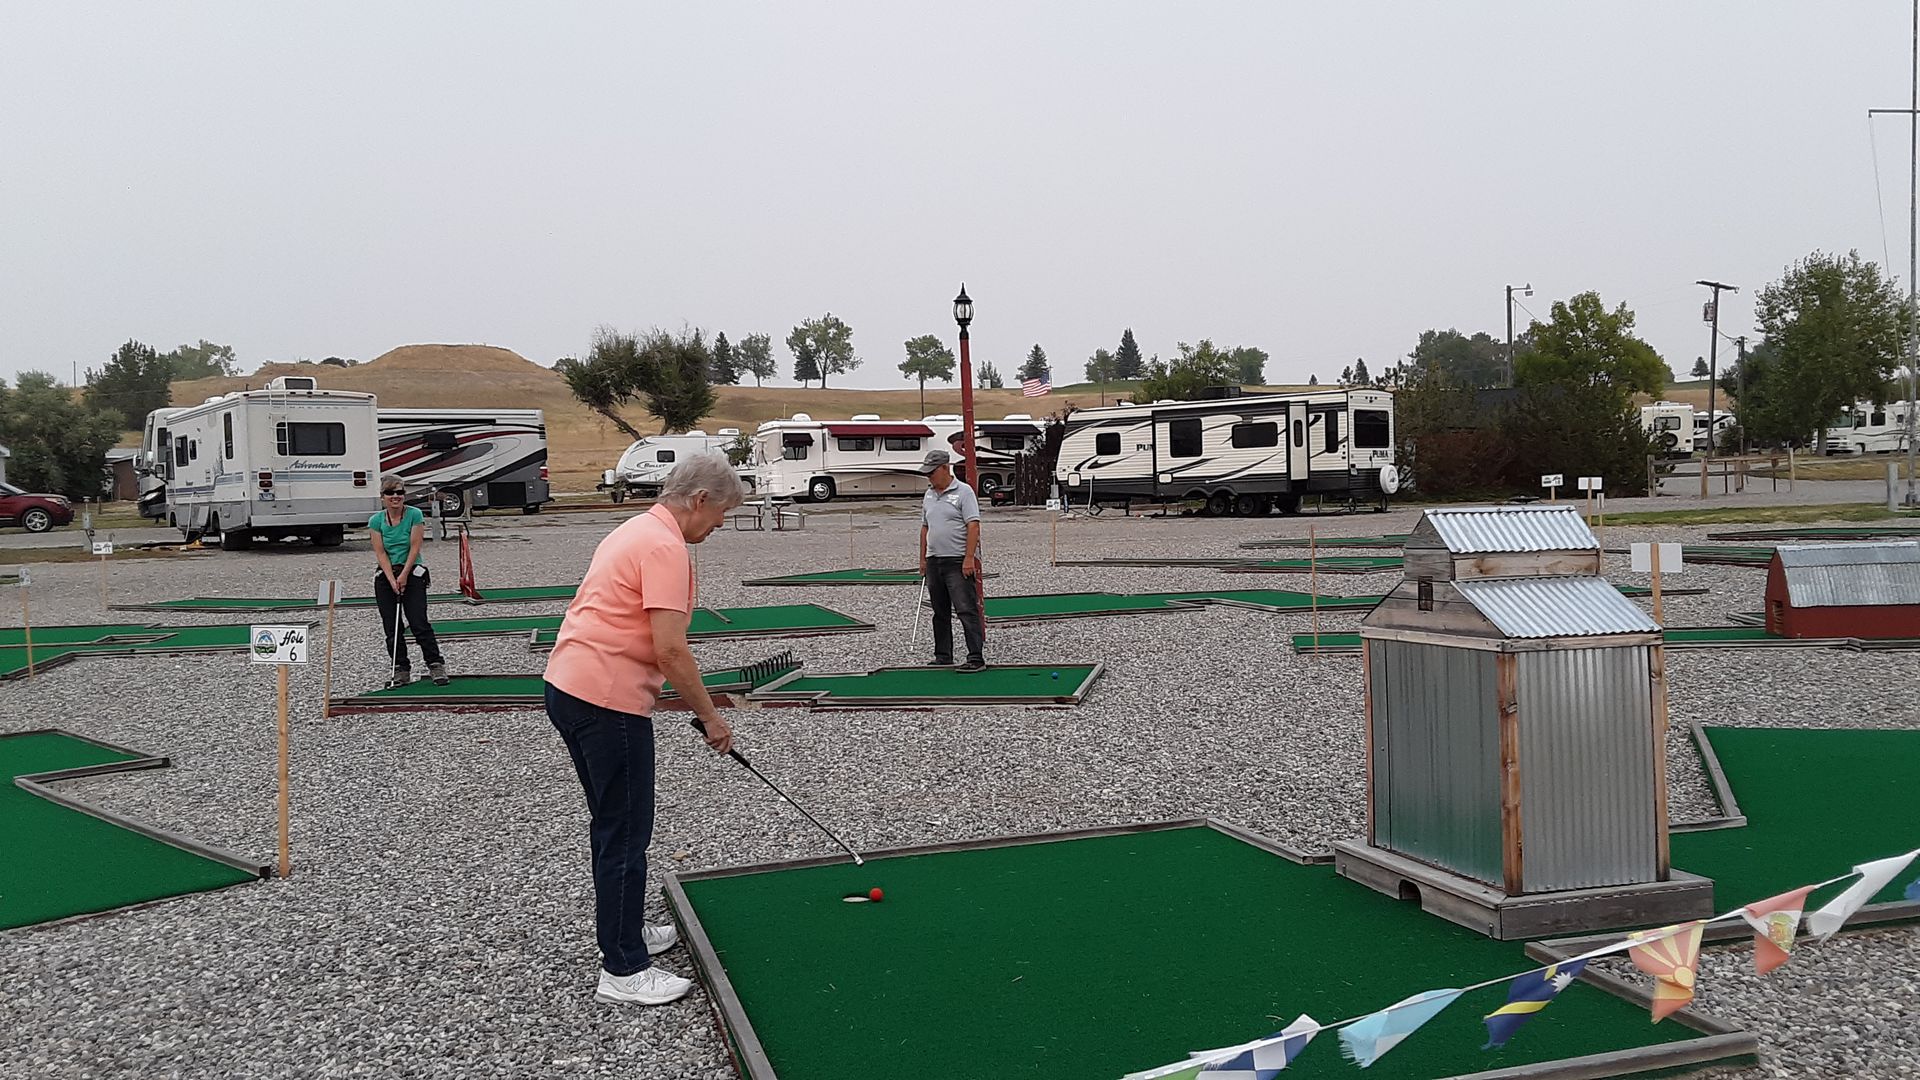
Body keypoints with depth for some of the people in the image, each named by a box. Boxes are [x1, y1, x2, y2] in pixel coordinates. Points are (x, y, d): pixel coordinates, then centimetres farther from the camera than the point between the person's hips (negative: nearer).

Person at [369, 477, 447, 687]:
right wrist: (392, 579, -14)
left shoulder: (415, 515, -7)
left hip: (412, 573, -3)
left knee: (419, 623, -10)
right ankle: (401, 672, 10)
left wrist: (403, 575, -13)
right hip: (386, 576, 3)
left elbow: (414, 547, -9)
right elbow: (380, 553, -4)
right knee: (391, 628, 3)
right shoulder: (376, 521, -1)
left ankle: (436, 666, -4)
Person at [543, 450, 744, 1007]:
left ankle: (623, 930, 35)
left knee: (614, 824, 21)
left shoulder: (636, 531, 16)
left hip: (569, 687, 10)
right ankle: (623, 969, 7)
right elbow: (671, 650, -21)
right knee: (626, 833, -2)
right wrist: (710, 717, -10)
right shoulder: (666, 547, -16)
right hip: (608, 700, -10)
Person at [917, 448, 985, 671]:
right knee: (940, 613, 11)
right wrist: (923, 559, 16)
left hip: (958, 561, -7)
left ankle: (976, 657, -11)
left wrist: (969, 558, -21)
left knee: (966, 610, -11)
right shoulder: (928, 496, 15)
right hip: (934, 561, 7)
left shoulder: (963, 492, -8)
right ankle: (943, 657, 19)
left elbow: (973, 526, -14)